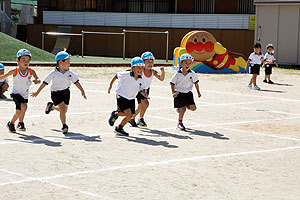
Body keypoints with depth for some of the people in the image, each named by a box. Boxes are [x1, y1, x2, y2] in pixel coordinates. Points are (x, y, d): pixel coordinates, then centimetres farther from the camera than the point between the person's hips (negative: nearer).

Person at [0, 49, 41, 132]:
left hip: (24, 95, 4)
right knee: (24, 106, -27)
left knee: (18, 112, 12)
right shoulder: (15, 71, -13)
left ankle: (11, 123, 38)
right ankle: (21, 123, -12)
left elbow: (38, 80, -16)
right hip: (16, 93, -4)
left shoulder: (31, 71, -10)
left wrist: (37, 81, -38)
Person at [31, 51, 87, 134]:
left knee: (64, 110, 15)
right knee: (63, 108, -18)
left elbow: (76, 82, 2)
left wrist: (82, 91, -6)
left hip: (66, 92, 5)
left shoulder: (70, 73, -5)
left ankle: (52, 106, 45)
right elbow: (45, 82, -9)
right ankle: (64, 126, -8)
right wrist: (37, 92, -6)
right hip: (56, 93, -5)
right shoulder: (54, 73, -15)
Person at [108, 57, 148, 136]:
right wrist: (110, 85, 5)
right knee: (128, 113, -20)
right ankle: (115, 114, 9)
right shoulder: (126, 75, -19)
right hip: (121, 96, -6)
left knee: (130, 115, 3)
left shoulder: (140, 80, -4)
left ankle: (119, 128, 22)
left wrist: (145, 94, -24)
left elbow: (142, 90, -1)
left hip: (131, 98, 6)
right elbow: (116, 76, -5)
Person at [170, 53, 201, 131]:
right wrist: (173, 93, -16)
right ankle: (179, 123, 11)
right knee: (183, 108, -9)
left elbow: (196, 83, 10)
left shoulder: (192, 74, -3)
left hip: (188, 93, 4)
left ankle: (180, 107, 22)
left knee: (193, 108, -6)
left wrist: (198, 92, 10)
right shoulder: (177, 74, -10)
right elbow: (172, 84, -4)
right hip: (179, 93, -3)